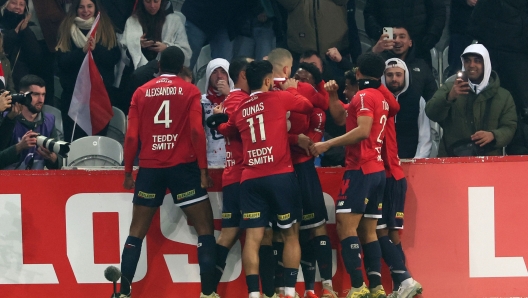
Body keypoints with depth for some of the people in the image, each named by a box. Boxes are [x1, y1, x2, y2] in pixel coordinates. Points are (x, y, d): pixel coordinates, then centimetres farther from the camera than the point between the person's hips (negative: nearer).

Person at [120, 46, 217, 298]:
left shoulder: (141, 92, 6)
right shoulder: (190, 91, 0)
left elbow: (132, 136, 3)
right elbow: (196, 131, -9)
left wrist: (128, 171, 11)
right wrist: (203, 169, -4)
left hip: (149, 168, 2)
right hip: (183, 166, -2)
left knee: (137, 232, 10)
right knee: (205, 228, 5)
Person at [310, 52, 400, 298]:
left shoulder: (364, 96, -9)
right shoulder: (382, 97, 17)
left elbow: (363, 130, -23)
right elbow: (341, 118, 24)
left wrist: (328, 144, -21)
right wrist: (333, 95, 10)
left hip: (361, 169, -9)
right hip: (377, 170, 9)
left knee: (345, 226, -12)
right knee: (367, 231, 10)